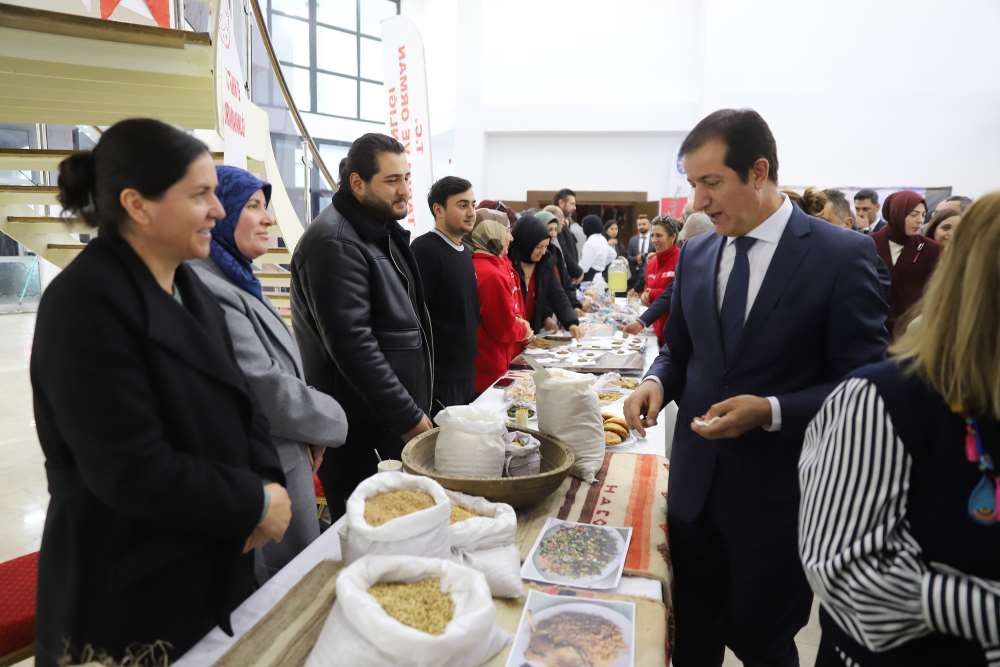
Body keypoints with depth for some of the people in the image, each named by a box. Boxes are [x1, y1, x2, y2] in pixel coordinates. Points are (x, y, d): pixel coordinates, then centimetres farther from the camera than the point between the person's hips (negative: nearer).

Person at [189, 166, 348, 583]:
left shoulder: (235, 281, 10)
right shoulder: (208, 290, -21)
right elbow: (264, 388, -24)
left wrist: (311, 433, 4)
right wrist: (329, 422, -7)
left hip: (284, 464, 9)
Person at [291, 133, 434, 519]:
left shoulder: (382, 231, 12)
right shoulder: (335, 242, -19)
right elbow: (352, 343, -24)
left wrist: (415, 408, 14)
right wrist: (409, 417, -20)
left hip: (392, 415, 9)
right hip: (358, 429, -9)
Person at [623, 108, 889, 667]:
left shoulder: (843, 256, -12)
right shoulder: (695, 255, 4)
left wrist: (771, 411, -23)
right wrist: (657, 382, -9)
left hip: (778, 494, -4)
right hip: (695, 486, 5)